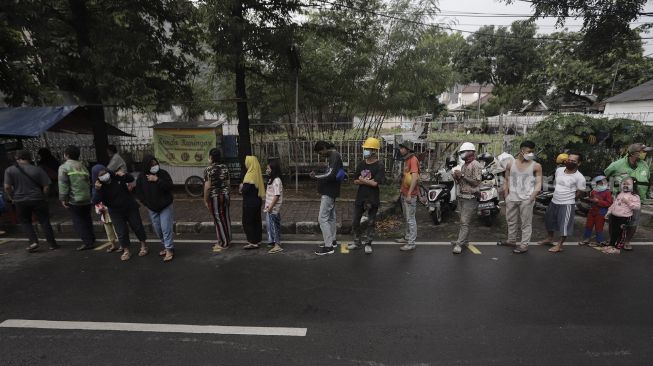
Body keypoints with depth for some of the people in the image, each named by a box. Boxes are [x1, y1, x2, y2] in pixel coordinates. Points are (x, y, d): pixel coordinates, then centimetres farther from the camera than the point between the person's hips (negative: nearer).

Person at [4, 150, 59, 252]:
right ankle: (52, 244, 8)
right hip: (37, 199, 0)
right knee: (44, 222, 7)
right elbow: (46, 187, -6)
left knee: (25, 222, 17)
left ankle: (33, 241, 2)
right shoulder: (38, 170, -5)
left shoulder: (10, 170, -4)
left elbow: (7, 187, -8)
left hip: (20, 201, 0)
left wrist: (11, 197, 9)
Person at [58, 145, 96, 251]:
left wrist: (63, 199, -9)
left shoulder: (64, 167, -7)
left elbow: (63, 184, -13)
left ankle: (87, 242, -1)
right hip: (87, 198, 6)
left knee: (78, 222, 1)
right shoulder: (82, 166, 12)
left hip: (74, 200, -6)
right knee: (87, 220, 15)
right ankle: (92, 240, 19)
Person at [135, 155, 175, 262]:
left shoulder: (163, 173, -11)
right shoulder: (142, 177, -3)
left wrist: (157, 180, -27)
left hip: (165, 206, -4)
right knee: (158, 229, 11)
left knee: (166, 228, -8)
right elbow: (138, 191, 5)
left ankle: (169, 250, 0)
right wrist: (145, 202, -3)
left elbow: (169, 186, -21)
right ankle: (167, 246, 27)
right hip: (152, 208, 4)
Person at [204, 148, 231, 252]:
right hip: (225, 196, 6)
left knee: (218, 219, 2)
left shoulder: (208, 169, -13)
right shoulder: (225, 167, 5)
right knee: (226, 218, 13)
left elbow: (207, 187, -16)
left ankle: (223, 243, 8)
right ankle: (228, 240, 23)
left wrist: (205, 200, -8)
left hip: (214, 197, -6)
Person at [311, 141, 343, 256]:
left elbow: (331, 175, -28)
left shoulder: (334, 156, -18)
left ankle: (328, 246, -4)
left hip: (329, 192, -11)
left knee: (322, 218, -9)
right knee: (331, 217, 17)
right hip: (330, 191, 11)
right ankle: (332, 240, 28)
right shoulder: (333, 156, 14)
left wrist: (316, 176, -21)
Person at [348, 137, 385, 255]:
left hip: (372, 199, -5)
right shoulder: (361, 164, 7)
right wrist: (367, 181, -11)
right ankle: (357, 242, 28)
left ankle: (368, 244, 23)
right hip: (360, 197, 5)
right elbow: (355, 181, 6)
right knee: (355, 221, 12)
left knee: (371, 222, 8)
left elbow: (375, 183, -20)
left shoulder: (379, 166, -11)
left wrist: (362, 180, -8)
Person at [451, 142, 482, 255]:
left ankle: (459, 244, -8)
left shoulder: (476, 165, -10)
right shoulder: (464, 165, 16)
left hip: (470, 198, -9)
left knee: (464, 222, -9)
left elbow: (476, 182, -18)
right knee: (463, 221, 15)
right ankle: (464, 240, 24)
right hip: (461, 196, 9)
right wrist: (457, 177, 1)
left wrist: (462, 175, -18)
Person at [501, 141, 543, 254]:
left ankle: (524, 245, 8)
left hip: (526, 199, -3)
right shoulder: (510, 164, 6)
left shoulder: (536, 166, -1)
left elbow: (538, 183, -2)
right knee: (511, 221, 15)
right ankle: (511, 240, 31)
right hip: (512, 198, 4)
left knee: (526, 223, 1)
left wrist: (533, 196, -17)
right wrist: (506, 195, 5)